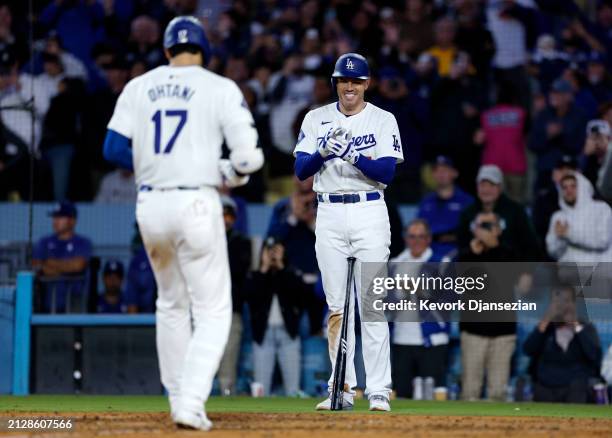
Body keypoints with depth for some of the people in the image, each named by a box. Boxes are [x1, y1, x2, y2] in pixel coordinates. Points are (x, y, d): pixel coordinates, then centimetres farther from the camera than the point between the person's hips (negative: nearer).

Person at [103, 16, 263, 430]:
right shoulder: (220, 88, -1)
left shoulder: (138, 87, 8)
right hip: (196, 203, -4)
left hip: (150, 206, 4)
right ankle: (192, 402, -16)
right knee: (212, 311, 1)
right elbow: (248, 156, -10)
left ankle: (179, 400, 25)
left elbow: (114, 148, 4)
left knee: (171, 305, 22)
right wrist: (227, 172, 11)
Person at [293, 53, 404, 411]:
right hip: (329, 215, 3)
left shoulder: (383, 120, 2)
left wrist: (352, 154, -23)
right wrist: (323, 151, -18)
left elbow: (387, 172, -8)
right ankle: (343, 390, 8)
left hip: (369, 213, -3)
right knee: (337, 306, 4)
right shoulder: (316, 119, 9)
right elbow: (301, 170, 1)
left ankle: (379, 391, -8)